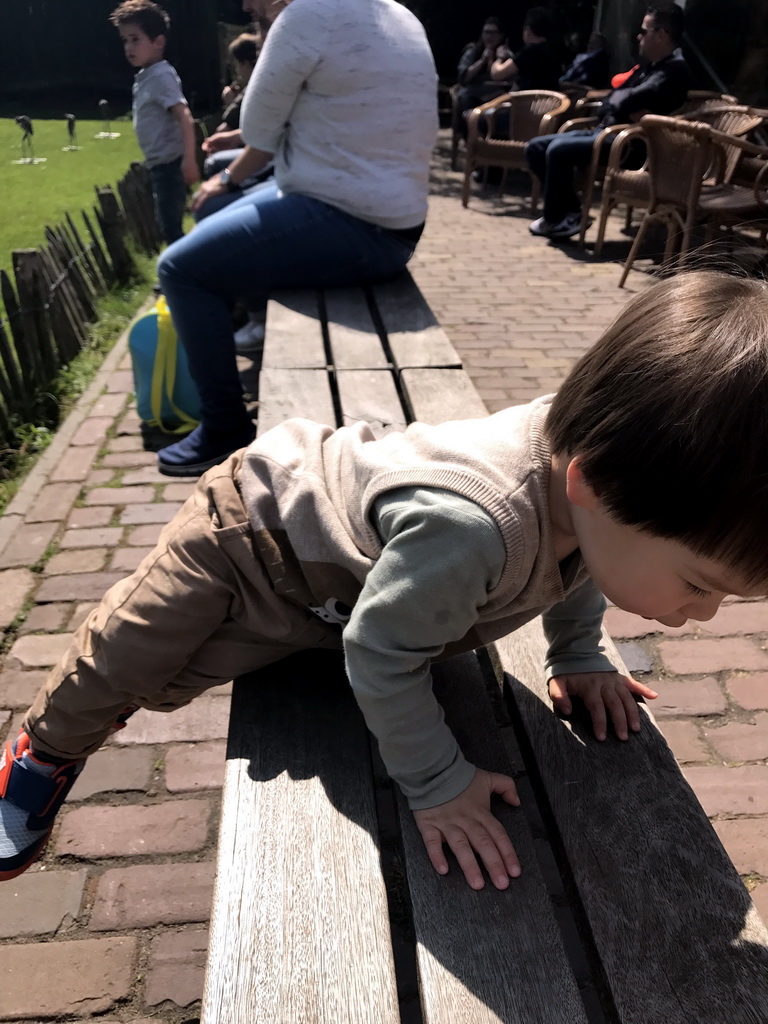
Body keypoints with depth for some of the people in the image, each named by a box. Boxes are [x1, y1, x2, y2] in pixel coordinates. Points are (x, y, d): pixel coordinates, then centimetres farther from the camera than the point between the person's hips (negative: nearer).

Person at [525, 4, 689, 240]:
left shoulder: (674, 70, -10)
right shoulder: (649, 66, 21)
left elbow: (625, 101, -22)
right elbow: (609, 103, 14)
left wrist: (623, 102, 0)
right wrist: (629, 110, -7)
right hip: (605, 131, 10)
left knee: (558, 150, -30)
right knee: (535, 148, 2)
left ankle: (554, 219, -12)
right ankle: (571, 211, 0)